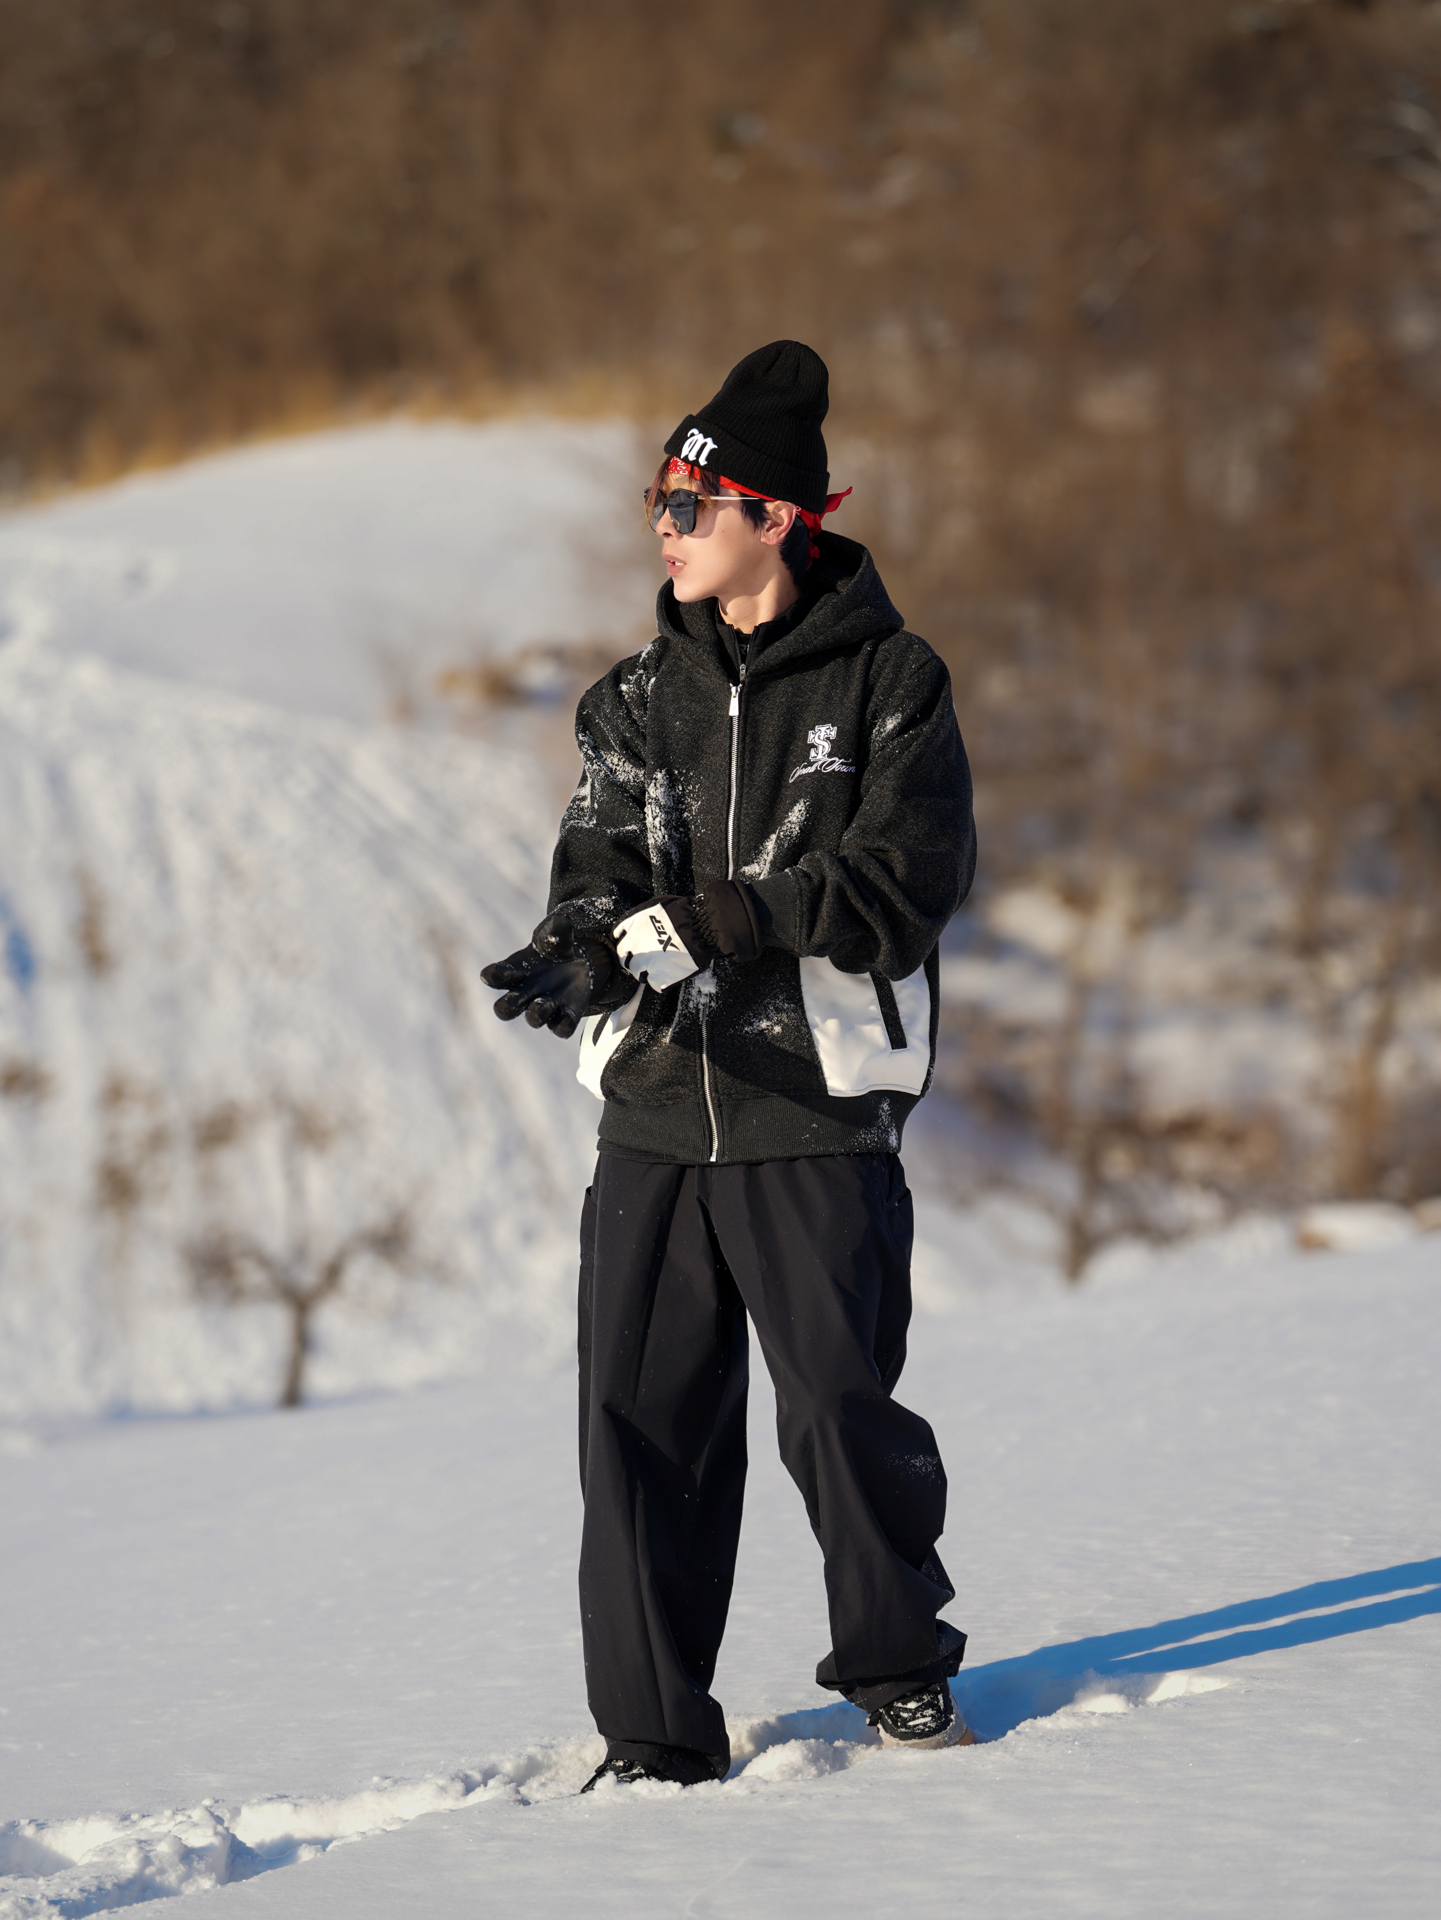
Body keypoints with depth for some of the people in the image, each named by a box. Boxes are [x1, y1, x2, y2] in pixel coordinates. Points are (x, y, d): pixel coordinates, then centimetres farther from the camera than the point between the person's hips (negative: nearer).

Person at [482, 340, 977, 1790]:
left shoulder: (888, 684, 0)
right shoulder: (638, 703, 13)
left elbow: (903, 881, -13)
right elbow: (600, 878, 2)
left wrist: (686, 928, -19)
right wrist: (584, 956, -23)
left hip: (816, 1113, -4)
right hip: (653, 1114, 4)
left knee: (843, 1409, -1)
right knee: (641, 1427, 1)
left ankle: (898, 1664, 23)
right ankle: (656, 1735, 9)